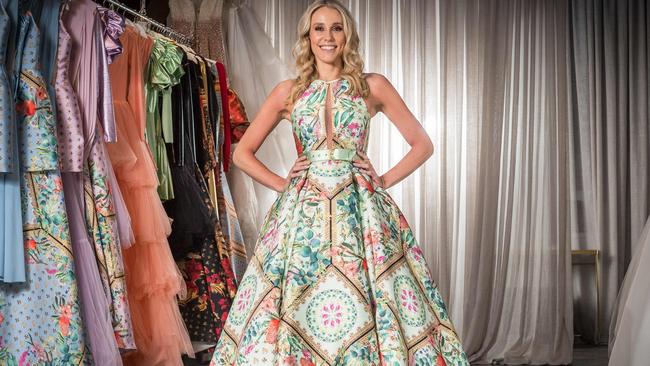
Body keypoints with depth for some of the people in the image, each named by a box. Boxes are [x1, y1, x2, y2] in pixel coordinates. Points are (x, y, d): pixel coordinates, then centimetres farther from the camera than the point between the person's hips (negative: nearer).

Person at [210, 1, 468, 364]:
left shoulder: (373, 86, 5)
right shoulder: (288, 92, 8)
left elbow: (423, 144, 7)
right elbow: (243, 153, 12)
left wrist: (383, 181, -1)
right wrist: (284, 185, 2)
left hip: (361, 210, -1)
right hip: (303, 212, 1)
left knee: (366, 313, -1)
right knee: (293, 313, 1)